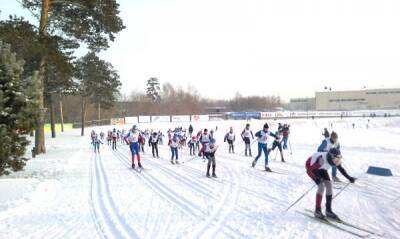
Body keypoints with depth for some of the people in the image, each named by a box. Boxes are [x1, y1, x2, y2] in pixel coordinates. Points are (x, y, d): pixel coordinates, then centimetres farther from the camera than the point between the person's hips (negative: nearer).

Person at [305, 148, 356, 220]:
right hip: (310, 166, -7)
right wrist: (316, 178, -50)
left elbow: (341, 169, 0)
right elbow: (309, 170, -38)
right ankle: (317, 211, -8)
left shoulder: (335, 159, -22)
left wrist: (349, 177, -4)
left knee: (329, 185, -5)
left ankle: (328, 210, 8)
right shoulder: (322, 160, -41)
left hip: (321, 168, 7)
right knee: (321, 186, -19)